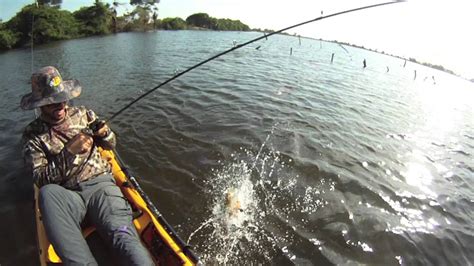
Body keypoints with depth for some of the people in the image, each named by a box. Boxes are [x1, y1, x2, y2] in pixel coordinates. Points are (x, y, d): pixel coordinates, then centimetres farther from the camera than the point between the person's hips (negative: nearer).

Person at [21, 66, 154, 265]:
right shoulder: (33, 135, 8)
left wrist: (104, 134, -2)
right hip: (67, 196, 0)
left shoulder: (82, 114, 14)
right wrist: (69, 152, -14)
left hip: (101, 184, 1)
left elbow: (110, 145, 22)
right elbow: (40, 179, -1)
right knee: (48, 193, -37)